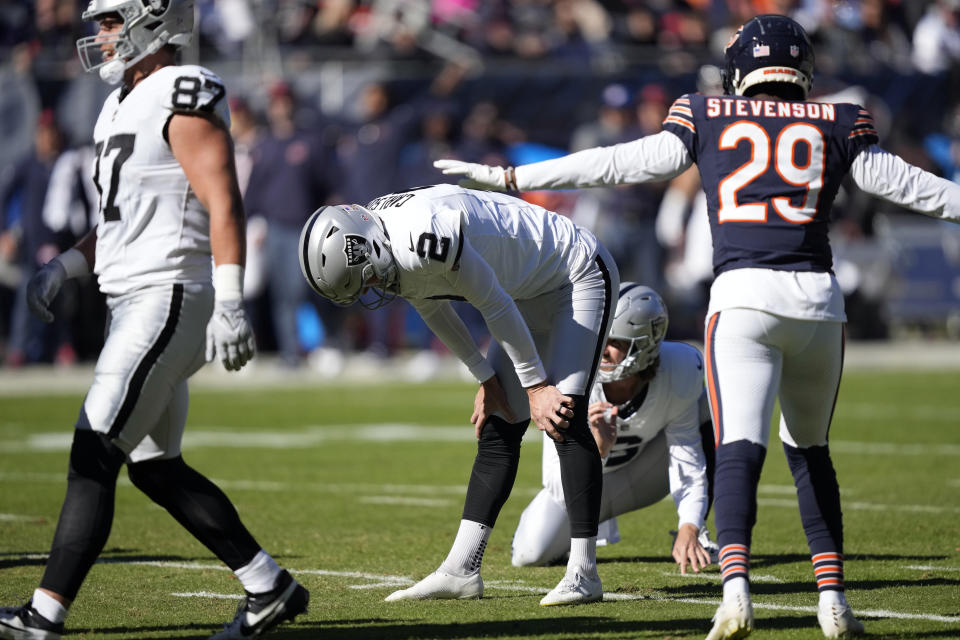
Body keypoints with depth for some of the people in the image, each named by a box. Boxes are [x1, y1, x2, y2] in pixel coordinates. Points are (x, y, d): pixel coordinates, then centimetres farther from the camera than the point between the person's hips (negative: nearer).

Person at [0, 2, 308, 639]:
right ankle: (270, 587, 18)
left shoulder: (184, 97, -12)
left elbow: (224, 204, -19)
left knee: (94, 457, -12)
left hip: (167, 300, -10)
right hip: (133, 301, 10)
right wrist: (62, 268, 14)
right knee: (156, 466, 12)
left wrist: (229, 300, -27)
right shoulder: (123, 106, 18)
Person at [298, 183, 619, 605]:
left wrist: (536, 385, -14)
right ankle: (460, 572, 5)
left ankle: (583, 574, -16)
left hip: (580, 276, -9)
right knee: (497, 429, 5)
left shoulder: (426, 241, -36)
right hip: (532, 293, 9)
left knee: (564, 419, -18)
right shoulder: (391, 259, -8)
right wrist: (485, 377, 10)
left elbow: (496, 308, -25)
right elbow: (435, 311, 9)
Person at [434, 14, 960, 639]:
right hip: (818, 294, 2)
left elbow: (627, 162, 8)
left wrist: (511, 177, 12)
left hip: (743, 294, -2)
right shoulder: (837, 124, 13)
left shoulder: (708, 117, 10)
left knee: (739, 448, -9)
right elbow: (899, 182, 15)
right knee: (810, 451, 18)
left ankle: (736, 588, -30)